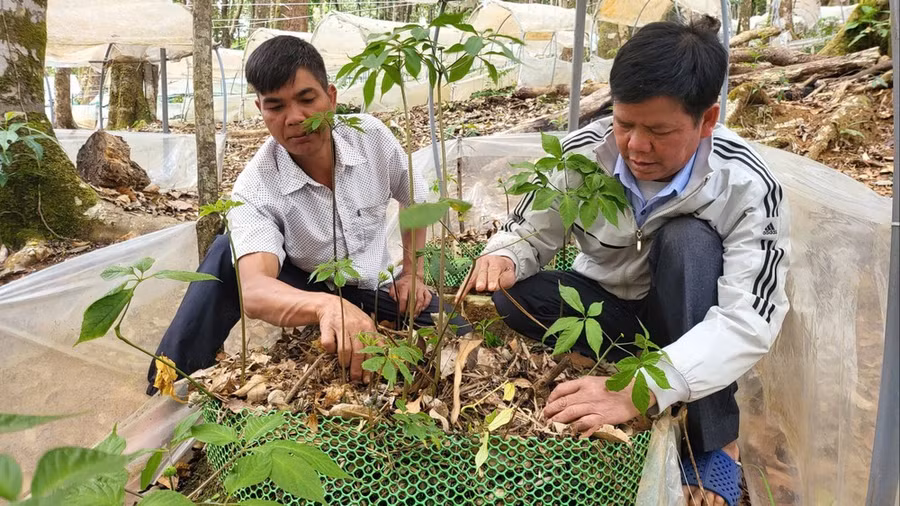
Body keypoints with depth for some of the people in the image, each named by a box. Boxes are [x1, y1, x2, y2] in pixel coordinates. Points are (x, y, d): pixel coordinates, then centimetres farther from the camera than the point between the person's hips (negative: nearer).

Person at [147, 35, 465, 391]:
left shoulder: (371, 135, -17)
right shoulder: (255, 189, -27)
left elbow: (414, 198, 5)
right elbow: (254, 290, -46)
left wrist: (413, 272, 1)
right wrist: (327, 306, -67)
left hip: (374, 291, 3)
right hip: (307, 294, -3)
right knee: (227, 255, -30)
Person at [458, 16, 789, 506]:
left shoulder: (747, 187, -26)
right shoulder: (583, 153, -19)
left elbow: (749, 322, -32)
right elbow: (529, 233, -8)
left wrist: (640, 389, -47)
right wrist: (503, 259, -35)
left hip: (690, 324, -1)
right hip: (605, 308, 2)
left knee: (688, 240, -33)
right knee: (511, 296, -26)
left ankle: (713, 443, -20)